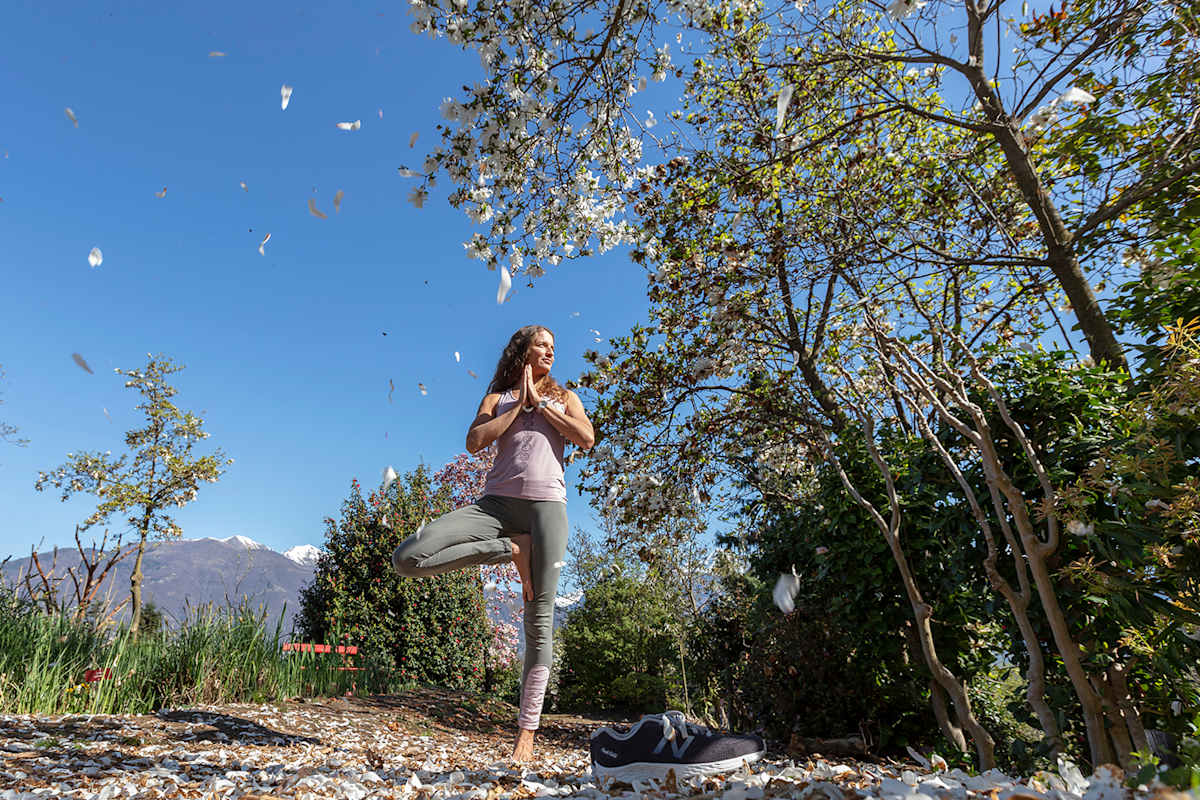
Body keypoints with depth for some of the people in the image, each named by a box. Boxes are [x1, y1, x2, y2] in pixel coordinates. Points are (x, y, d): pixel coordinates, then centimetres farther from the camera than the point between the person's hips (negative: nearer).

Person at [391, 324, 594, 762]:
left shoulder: (564, 396, 20)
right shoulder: (497, 398, 19)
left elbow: (586, 438, 0)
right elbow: (474, 442, 0)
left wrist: (540, 401, 3)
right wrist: (520, 404, 2)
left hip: (546, 503, -1)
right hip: (497, 501, 1)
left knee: (540, 620, -4)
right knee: (408, 558, -18)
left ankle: (526, 731, 7)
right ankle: (510, 549, -6)